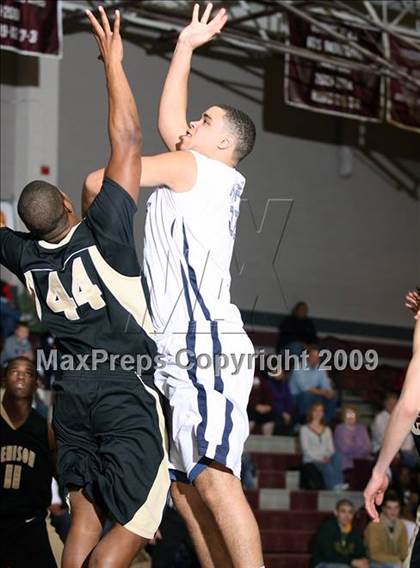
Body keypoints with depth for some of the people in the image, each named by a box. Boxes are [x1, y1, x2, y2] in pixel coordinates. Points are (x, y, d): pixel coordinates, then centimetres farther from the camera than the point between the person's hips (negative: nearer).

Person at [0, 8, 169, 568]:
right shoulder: (101, 237, -11)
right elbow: (127, 140, -12)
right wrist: (113, 61, -7)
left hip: (72, 392, 6)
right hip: (126, 392, -6)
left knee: (87, 516, 12)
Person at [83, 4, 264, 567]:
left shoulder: (191, 166, 1)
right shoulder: (201, 176, 23)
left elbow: (99, 182, -2)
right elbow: (167, 118, 37)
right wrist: (186, 47, 40)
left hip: (206, 345, -10)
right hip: (179, 352, 10)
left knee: (212, 476, -20)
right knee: (183, 484, 5)